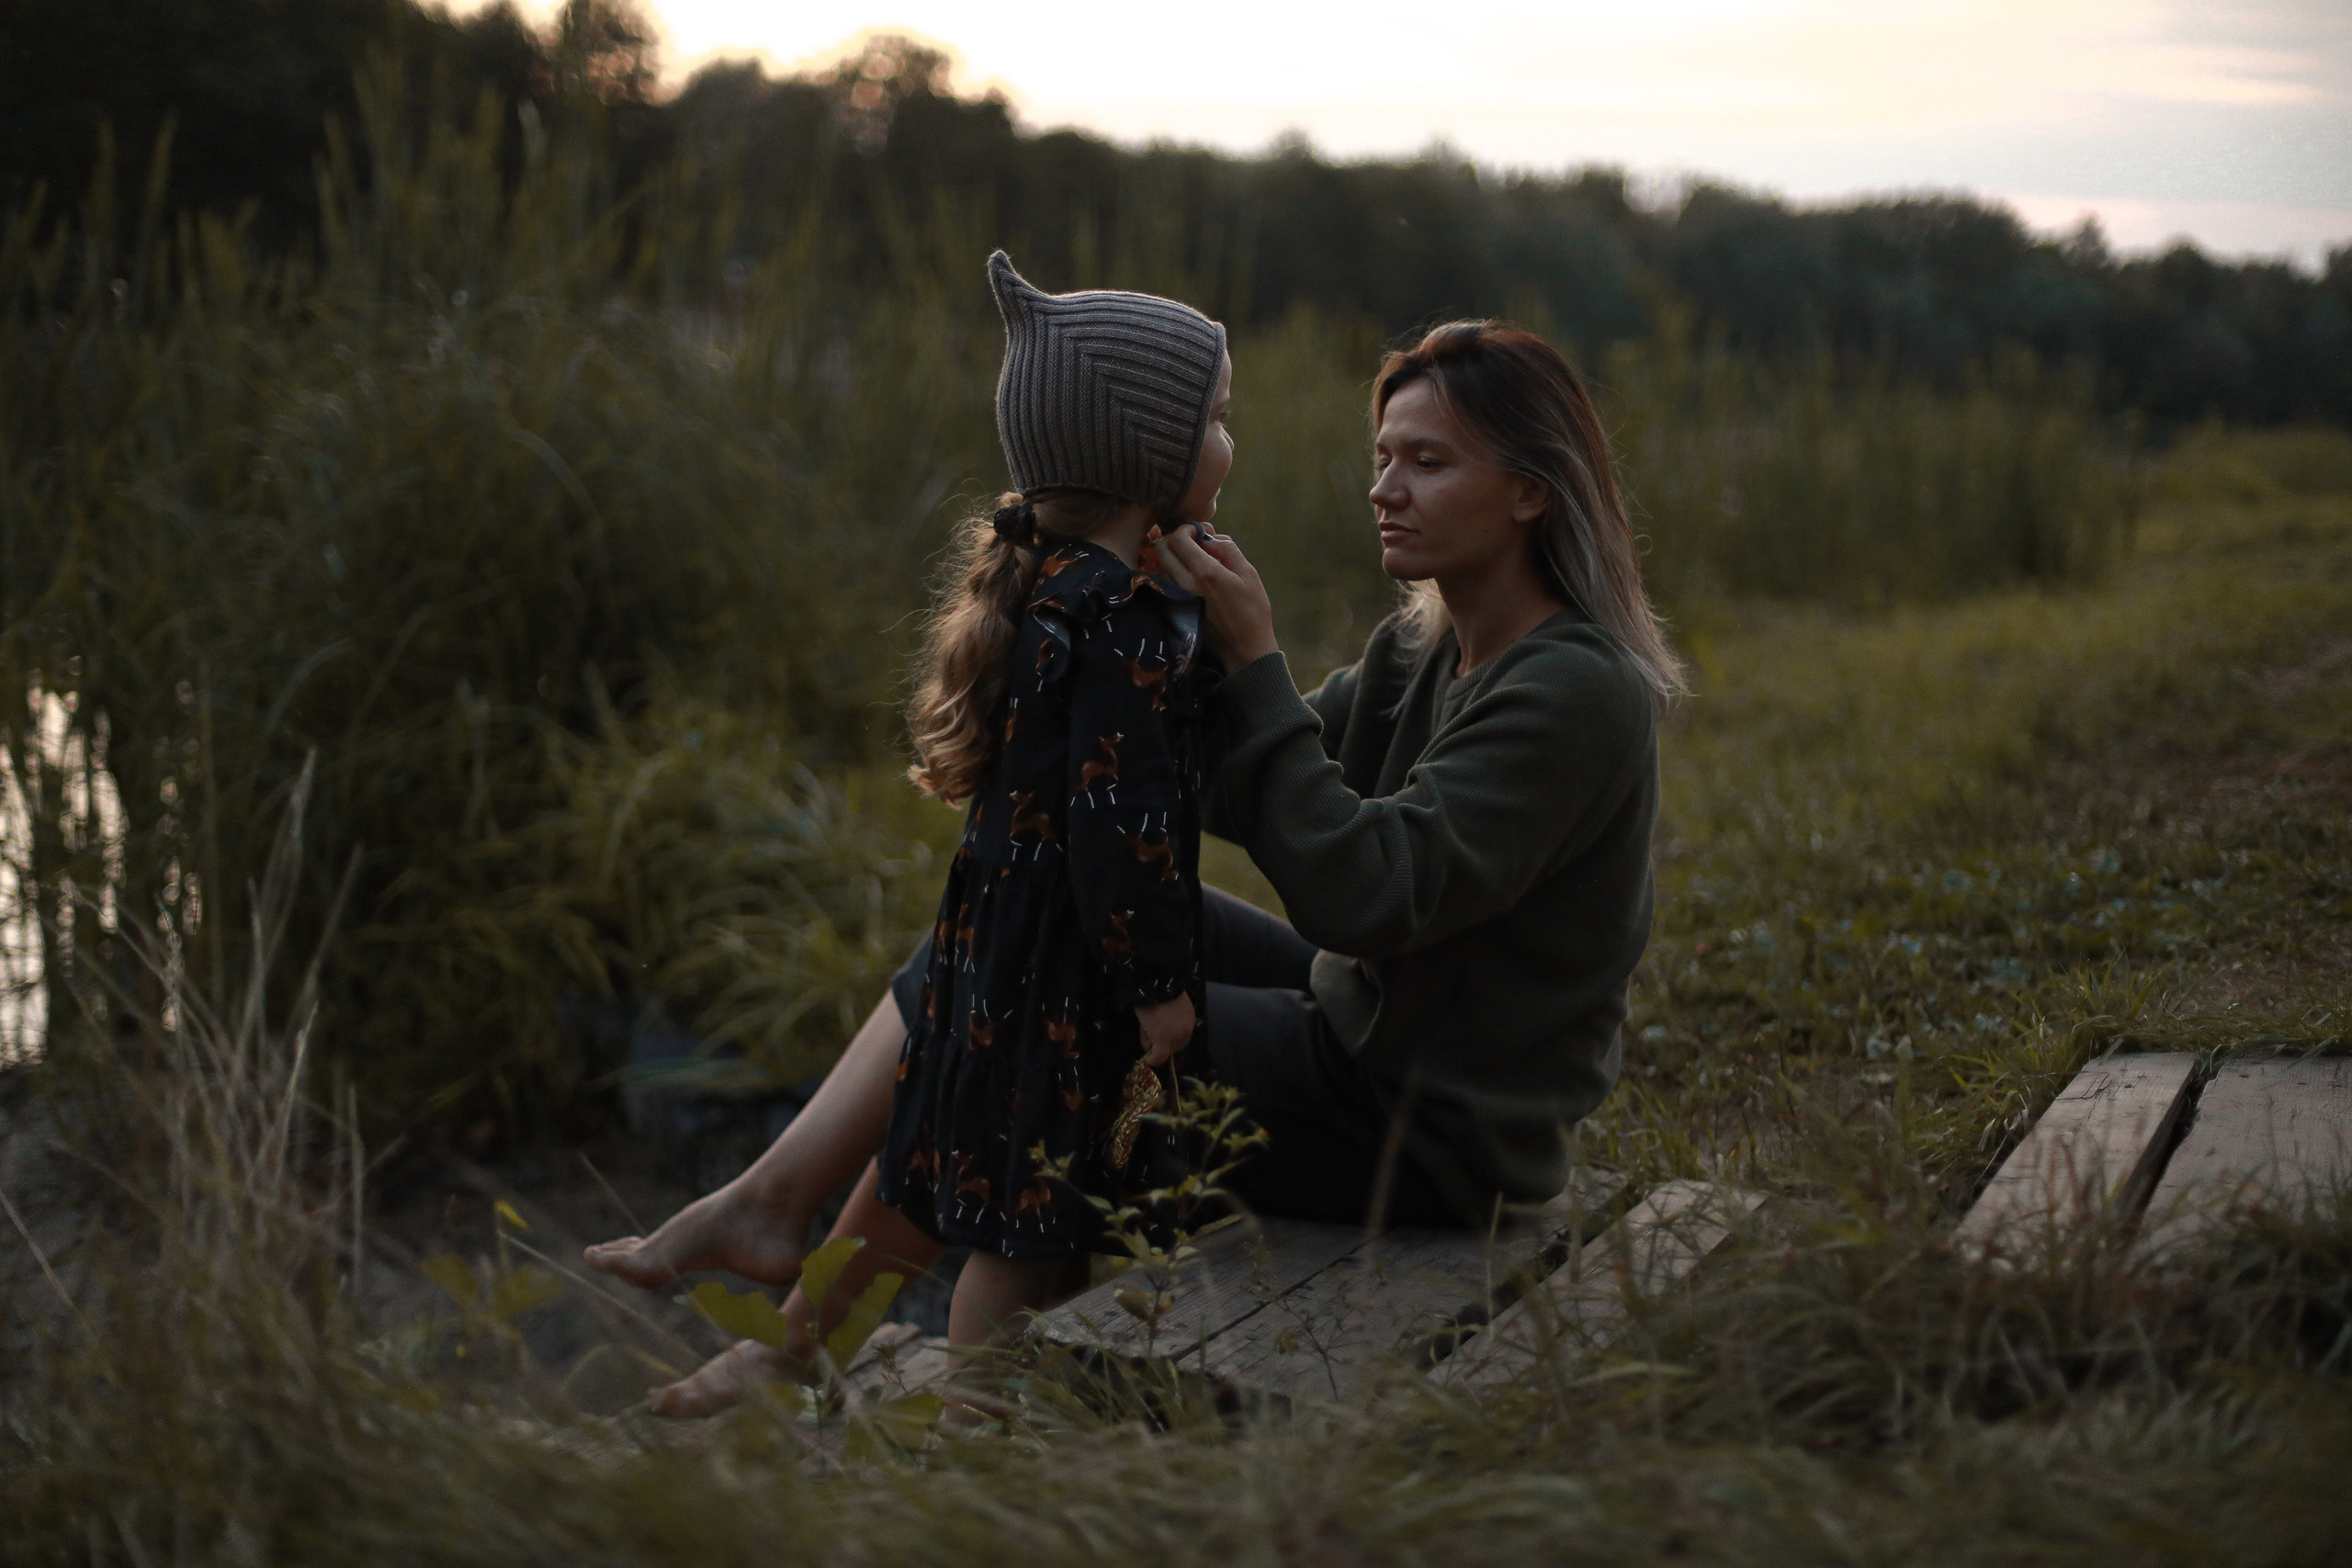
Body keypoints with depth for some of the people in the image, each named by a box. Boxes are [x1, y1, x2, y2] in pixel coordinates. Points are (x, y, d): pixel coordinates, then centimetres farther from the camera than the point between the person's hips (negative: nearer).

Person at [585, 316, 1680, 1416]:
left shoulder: (1575, 694, -21)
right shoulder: (1420, 649, 6)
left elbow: (1360, 894, -30)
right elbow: (1233, 796, 5)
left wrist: (1254, 668, -28)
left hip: (1442, 1136, -9)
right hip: (1366, 1035, 9)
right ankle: (771, 1196, -3)